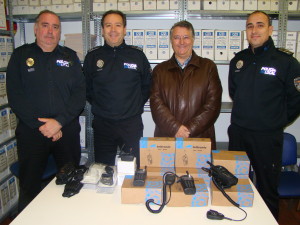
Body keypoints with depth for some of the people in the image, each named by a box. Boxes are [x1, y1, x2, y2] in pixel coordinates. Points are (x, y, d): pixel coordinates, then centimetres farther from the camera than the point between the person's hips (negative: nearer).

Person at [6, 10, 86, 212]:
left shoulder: (70, 57, 9)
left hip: (68, 131, 1)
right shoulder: (21, 55, 5)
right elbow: (15, 96, -4)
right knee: (29, 188, 8)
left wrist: (59, 121, -13)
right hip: (31, 133, -1)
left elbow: (80, 93, 0)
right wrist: (41, 125, -12)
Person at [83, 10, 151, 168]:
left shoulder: (137, 55, 1)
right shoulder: (93, 57, 3)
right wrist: (98, 105, 6)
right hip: (102, 125, 1)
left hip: (132, 125, 0)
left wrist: (135, 105, 4)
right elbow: (86, 88, 13)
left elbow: (147, 85, 10)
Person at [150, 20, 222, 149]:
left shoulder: (208, 67, 7)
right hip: (166, 138, 1)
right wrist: (175, 128, -14)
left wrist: (189, 129, -11)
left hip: (200, 139, 0)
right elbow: (156, 103, -1)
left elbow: (212, 104, -2)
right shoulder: (160, 70, 10)